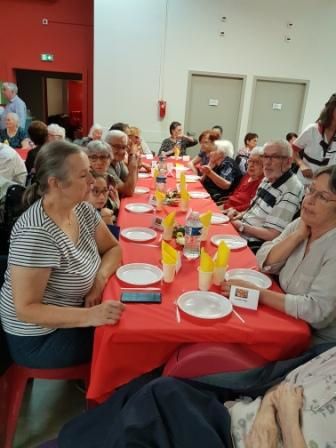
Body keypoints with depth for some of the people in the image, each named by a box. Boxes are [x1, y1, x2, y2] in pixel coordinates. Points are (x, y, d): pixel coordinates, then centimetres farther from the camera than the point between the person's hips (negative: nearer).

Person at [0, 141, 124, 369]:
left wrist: (99, 280, -15)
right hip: (38, 337, -7)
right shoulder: (36, 234, -31)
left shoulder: (83, 209, -7)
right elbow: (26, 309, -27)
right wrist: (89, 317, -34)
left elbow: (112, 248, 4)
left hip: (68, 318, 7)